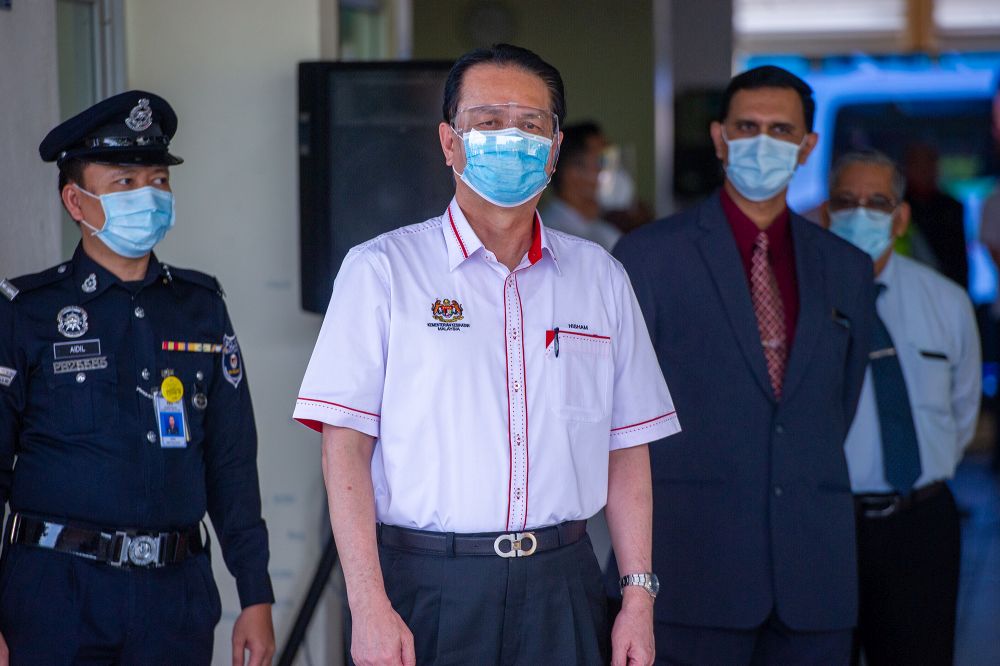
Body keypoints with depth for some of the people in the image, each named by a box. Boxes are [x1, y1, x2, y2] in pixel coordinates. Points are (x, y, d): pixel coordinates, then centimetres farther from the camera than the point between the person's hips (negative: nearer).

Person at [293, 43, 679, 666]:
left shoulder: (600, 277, 11)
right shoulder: (380, 270, -1)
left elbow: (626, 451, 11)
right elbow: (345, 447, -6)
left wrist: (639, 596, 3)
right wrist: (369, 607, -14)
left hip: (562, 590, 3)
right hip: (428, 586, -3)